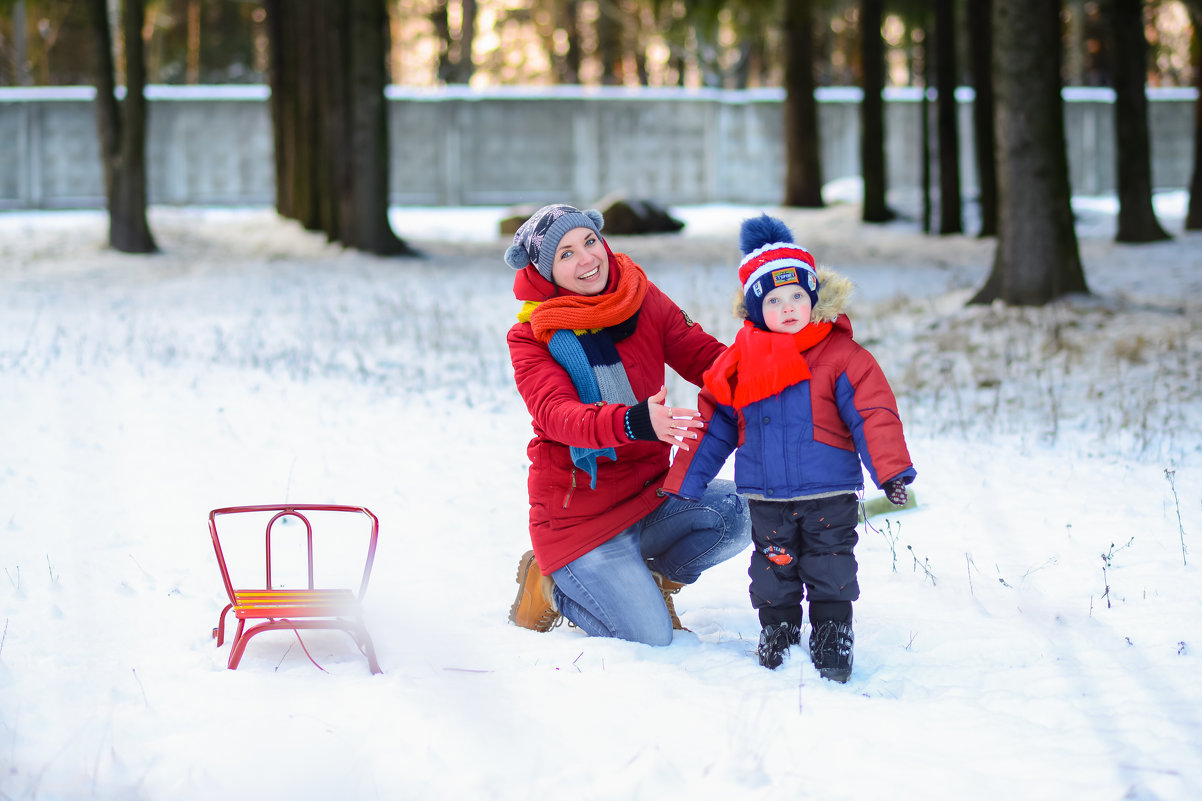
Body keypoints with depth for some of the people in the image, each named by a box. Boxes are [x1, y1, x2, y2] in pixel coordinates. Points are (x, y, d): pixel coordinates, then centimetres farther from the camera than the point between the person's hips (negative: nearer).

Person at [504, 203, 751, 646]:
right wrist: (633, 423, -49)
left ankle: (650, 576, 6)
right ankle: (552, 584, 14)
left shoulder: (643, 301, 1)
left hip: (650, 491, 4)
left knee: (739, 513, -22)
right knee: (650, 637, -15)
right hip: (580, 509, -4)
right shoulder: (531, 337, -12)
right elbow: (557, 416, -28)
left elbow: (705, 357, -4)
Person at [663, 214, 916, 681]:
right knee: (774, 569, 10)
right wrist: (682, 483, 11)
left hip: (829, 492, -2)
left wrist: (891, 470, -21)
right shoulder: (739, 363, 2)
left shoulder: (842, 356, -7)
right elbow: (714, 426, 10)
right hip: (766, 498, 3)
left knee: (831, 569, 3)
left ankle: (832, 639, 15)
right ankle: (777, 632, 26)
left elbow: (873, 415, -10)